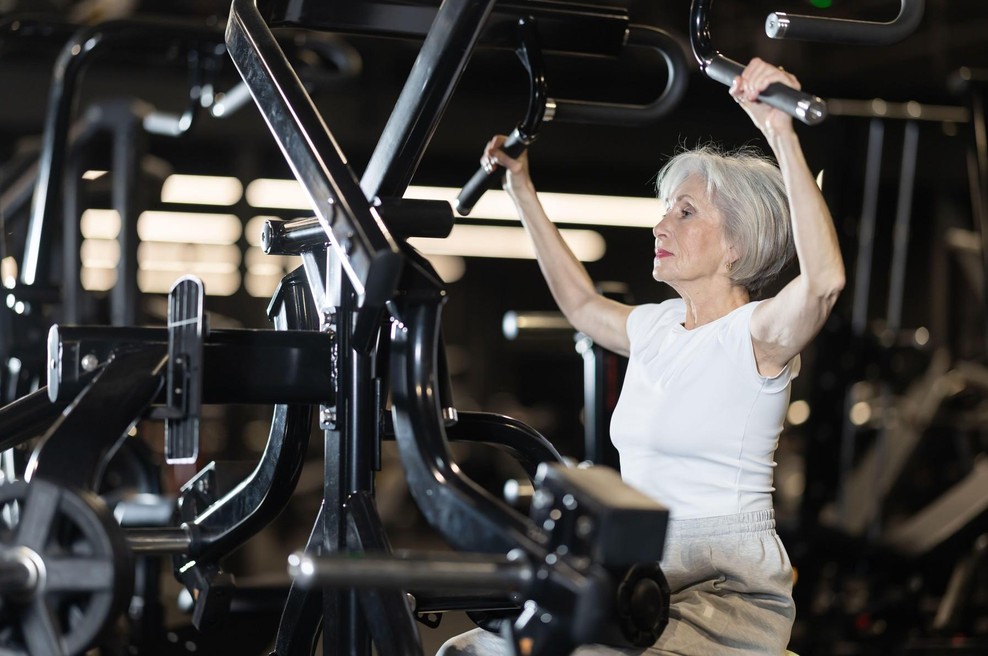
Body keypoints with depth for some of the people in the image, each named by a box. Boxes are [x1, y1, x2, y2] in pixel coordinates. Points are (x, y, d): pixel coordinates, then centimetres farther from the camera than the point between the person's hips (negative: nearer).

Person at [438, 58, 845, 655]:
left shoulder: (759, 332, -9)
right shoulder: (655, 327, 12)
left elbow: (824, 279, -32)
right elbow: (581, 302, 33)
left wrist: (783, 135, -39)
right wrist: (522, 190, 36)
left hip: (729, 590, -7)